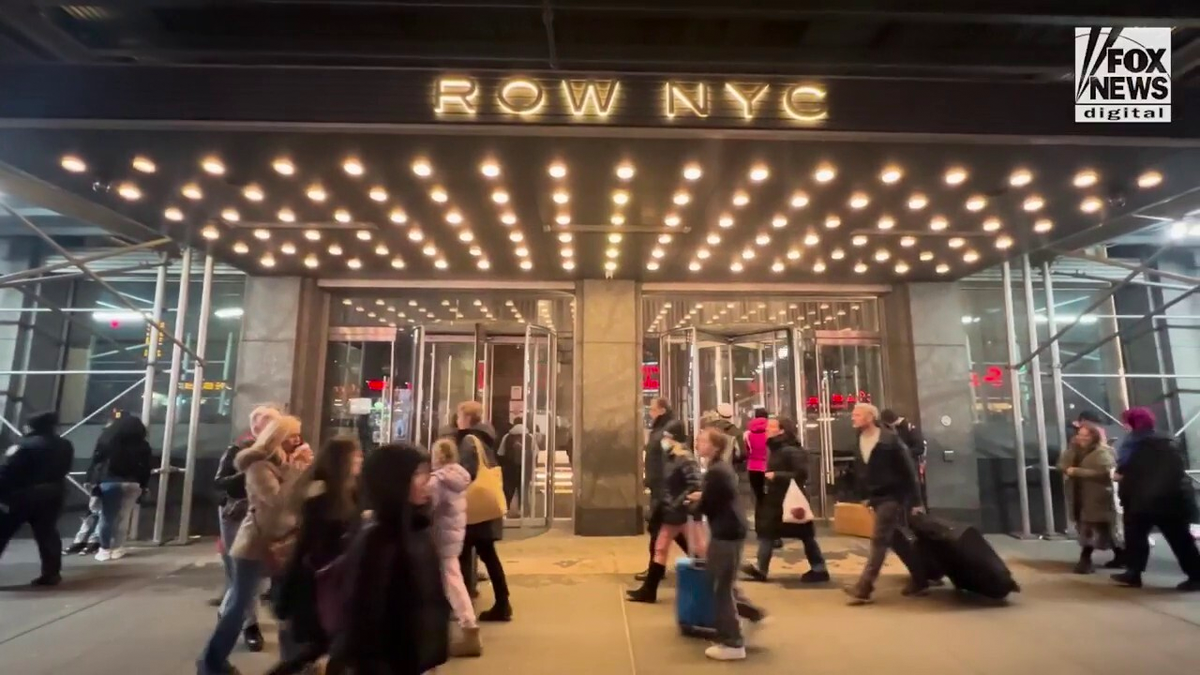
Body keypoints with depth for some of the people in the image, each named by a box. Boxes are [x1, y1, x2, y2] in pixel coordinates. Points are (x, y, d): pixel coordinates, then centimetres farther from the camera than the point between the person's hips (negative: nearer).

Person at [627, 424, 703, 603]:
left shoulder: (686, 460, -19)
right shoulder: (670, 458, 8)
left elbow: (695, 485, -27)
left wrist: (679, 503, -24)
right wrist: (662, 504, 10)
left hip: (685, 513, -9)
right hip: (671, 514, 9)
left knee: (696, 550, 3)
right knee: (660, 548, 11)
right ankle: (648, 590, 19)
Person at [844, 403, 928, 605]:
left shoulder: (889, 440, -16)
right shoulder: (859, 442, 5)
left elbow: (908, 470, -13)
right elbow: (859, 472, 14)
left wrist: (915, 501, -12)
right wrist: (864, 495, 9)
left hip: (893, 496, -7)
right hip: (876, 498, 7)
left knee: (879, 540, -11)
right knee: (897, 540, 14)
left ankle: (863, 589, -14)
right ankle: (920, 580, 29)